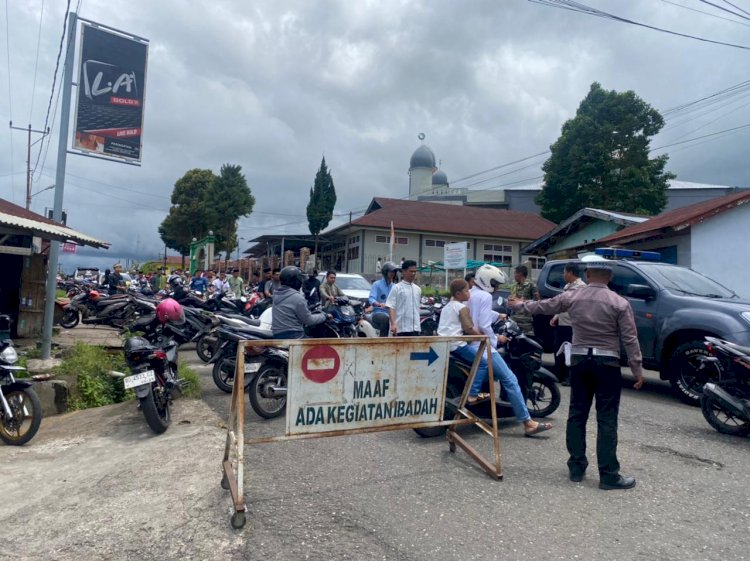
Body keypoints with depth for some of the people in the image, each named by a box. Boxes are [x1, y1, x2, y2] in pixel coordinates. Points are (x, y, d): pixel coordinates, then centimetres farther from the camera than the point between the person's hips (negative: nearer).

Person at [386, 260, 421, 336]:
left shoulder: (417, 289, 14)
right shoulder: (397, 288, -3)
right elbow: (391, 307, -9)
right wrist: (393, 324, -20)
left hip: (415, 327, 5)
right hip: (402, 327, -5)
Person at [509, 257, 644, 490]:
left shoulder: (571, 297, 0)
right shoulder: (619, 303, -7)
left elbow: (542, 306, 13)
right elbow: (630, 339, -8)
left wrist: (520, 305, 30)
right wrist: (637, 370, -1)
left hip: (580, 360, 3)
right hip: (607, 363, -2)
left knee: (577, 415, 11)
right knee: (606, 420, 0)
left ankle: (576, 467, 17)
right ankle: (609, 475, 3)